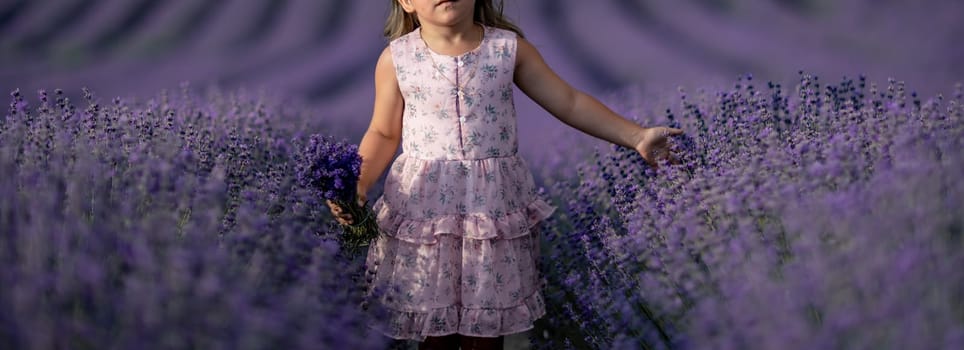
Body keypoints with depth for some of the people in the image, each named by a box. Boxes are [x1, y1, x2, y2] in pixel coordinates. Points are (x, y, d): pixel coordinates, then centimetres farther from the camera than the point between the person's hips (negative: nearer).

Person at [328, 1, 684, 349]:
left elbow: (569, 101, 3)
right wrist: (357, 185, -10)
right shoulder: (396, 59, -3)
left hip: (494, 204, 1)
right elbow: (383, 134, 6)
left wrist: (636, 136, 0)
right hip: (424, 204, 0)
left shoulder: (510, 48, -2)